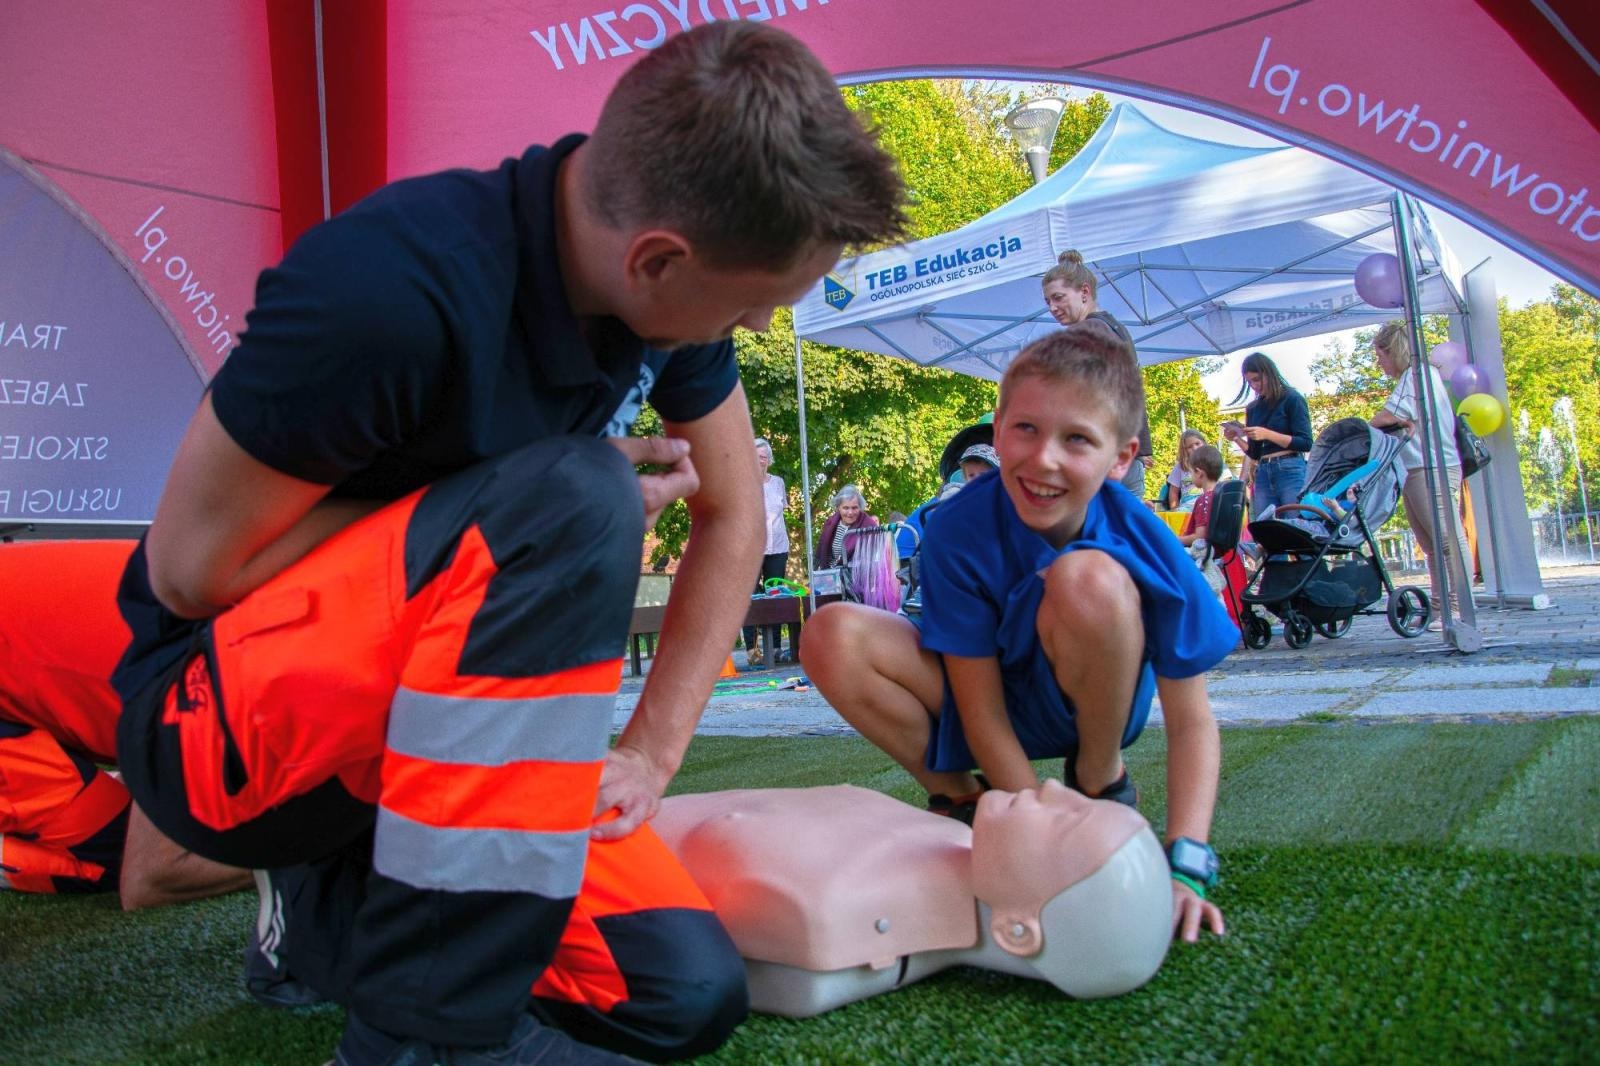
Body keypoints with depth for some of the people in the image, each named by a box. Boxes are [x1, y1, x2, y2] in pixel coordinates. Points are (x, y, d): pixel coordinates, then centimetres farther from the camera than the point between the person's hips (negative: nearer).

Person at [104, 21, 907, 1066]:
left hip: (433, 737, 6)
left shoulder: (660, 286, -7)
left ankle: (341, 906, 15)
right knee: (568, 499, -33)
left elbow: (732, 514, 4)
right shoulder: (392, 288, -28)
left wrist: (649, 754, -4)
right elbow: (190, 569, -18)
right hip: (218, 721, -6)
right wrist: (551, 520, -19)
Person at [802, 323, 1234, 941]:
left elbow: (1191, 723, -17)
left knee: (1088, 579, -34)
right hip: (989, 704, 1)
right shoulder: (957, 531, -25)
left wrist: (1184, 864, -29)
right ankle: (957, 799, -1)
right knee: (833, 638, -26)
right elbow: (983, 714, -20)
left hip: (1094, 702, -1)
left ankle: (1101, 784, -6)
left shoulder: (1145, 542, -24)